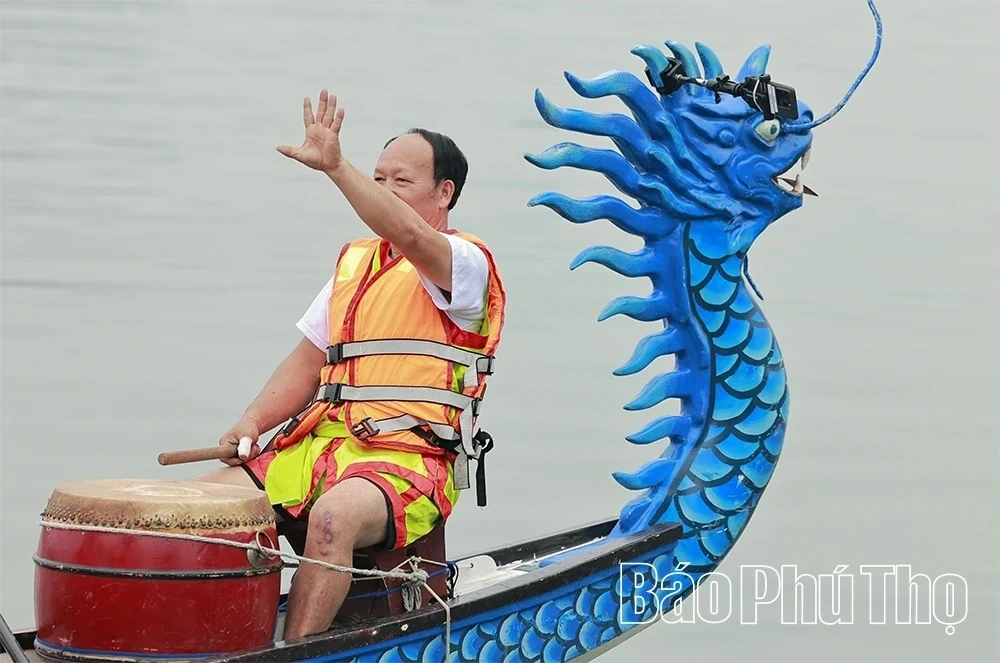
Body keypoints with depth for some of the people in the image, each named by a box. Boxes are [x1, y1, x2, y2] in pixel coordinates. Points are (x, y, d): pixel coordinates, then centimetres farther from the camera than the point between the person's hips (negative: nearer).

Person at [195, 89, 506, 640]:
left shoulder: (466, 263, -3)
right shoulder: (354, 261, 21)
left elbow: (410, 236, -27)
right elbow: (308, 361, 20)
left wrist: (336, 167, -37)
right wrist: (252, 424, 3)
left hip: (410, 461, -7)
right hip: (320, 444, 7)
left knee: (333, 515, -37)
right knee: (210, 496, -12)